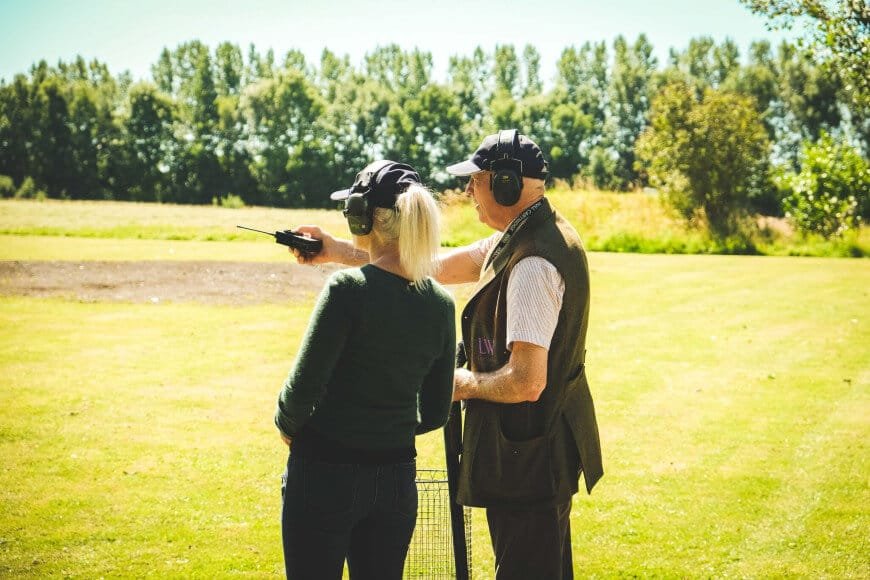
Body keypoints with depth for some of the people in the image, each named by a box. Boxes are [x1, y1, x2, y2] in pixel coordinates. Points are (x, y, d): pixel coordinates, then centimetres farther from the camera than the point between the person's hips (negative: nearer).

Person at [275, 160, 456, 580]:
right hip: (397, 478, 5)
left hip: (326, 472, -5)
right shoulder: (441, 304, 1)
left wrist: (287, 425, 4)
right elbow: (435, 412, 8)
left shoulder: (348, 289, -17)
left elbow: (304, 386, -16)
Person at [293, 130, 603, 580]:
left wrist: (466, 383, -10)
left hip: (529, 457, -10)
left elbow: (526, 383, -30)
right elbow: (436, 268, 14)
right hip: (550, 448, 10)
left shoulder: (532, 264, -25)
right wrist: (341, 252, 12)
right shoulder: (519, 238, 7)